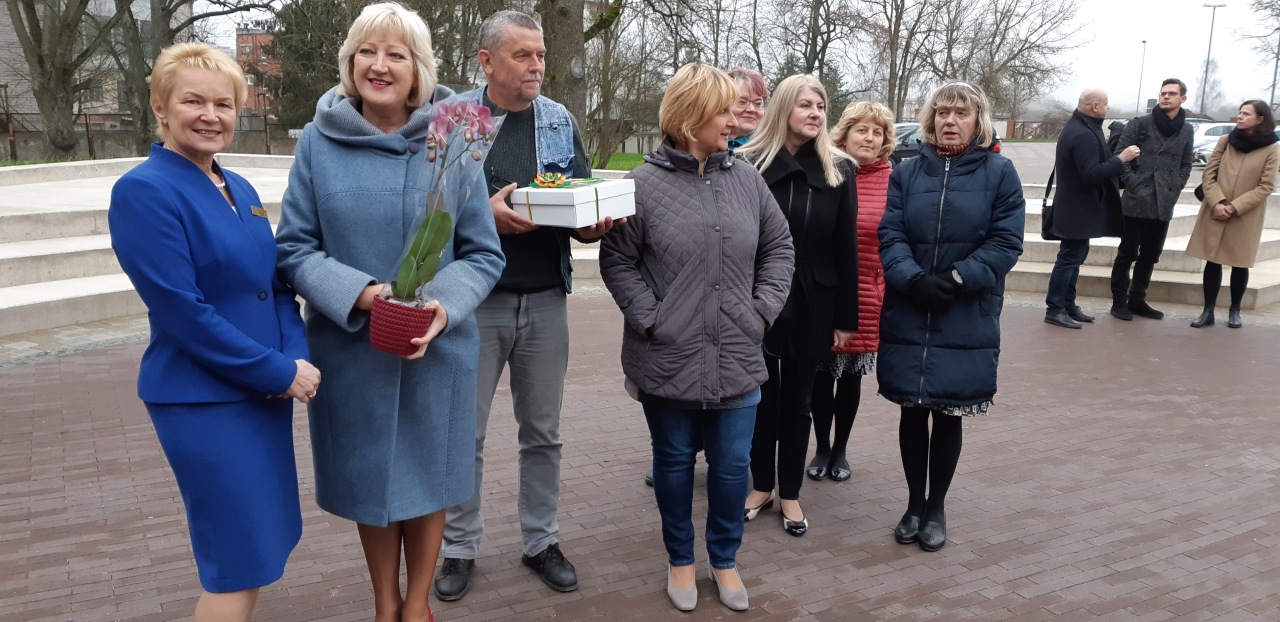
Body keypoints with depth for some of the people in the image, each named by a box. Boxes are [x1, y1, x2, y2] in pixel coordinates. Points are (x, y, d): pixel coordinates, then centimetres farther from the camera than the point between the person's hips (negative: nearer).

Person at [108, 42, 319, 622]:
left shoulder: (240, 190, 9)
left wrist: (296, 358, -7)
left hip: (264, 392, 7)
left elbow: (278, 284, 10)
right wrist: (280, 372, -17)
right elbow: (184, 313, -20)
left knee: (258, 545, 18)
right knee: (240, 563, 1)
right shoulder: (144, 191, -14)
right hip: (204, 401, -7)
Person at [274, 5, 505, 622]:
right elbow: (295, 248, -4)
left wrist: (444, 307, -21)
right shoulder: (318, 142, -4)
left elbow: (484, 254, -3)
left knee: (429, 473, 14)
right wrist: (362, 294, -20)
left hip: (438, 349, 0)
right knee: (369, 477, 15)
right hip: (350, 348, 0)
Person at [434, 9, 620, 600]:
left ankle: (541, 540, 29)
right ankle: (460, 547, 26)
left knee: (542, 432, 13)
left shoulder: (561, 121, 7)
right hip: (476, 300, -3)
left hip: (546, 301, 3)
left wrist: (595, 222, -12)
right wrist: (485, 213, -21)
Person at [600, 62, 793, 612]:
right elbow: (617, 262, -5)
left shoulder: (747, 180, 5)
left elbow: (779, 247, 12)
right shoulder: (643, 184, -8)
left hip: (737, 359, 3)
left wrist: (762, 310, 2)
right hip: (668, 360, -3)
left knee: (732, 465, 11)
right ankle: (680, 559, 34)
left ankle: (725, 560, 33)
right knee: (674, 462, 13)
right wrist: (653, 320, -12)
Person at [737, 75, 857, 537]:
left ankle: (790, 493, 25)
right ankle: (761, 485, 29)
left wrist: (846, 316, 0)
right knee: (761, 395, 11)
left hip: (812, 301, 1)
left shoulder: (838, 170, 0)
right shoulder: (749, 164, -5)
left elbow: (846, 247, 1)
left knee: (796, 398, 12)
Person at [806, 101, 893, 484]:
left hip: (867, 298, 0)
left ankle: (840, 450, 32)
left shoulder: (891, 181, -4)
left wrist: (890, 292, -2)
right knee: (821, 374, 10)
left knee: (852, 376, 14)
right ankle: (822, 448, 30)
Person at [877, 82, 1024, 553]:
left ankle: (936, 508, 26)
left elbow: (1006, 243, -7)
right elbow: (890, 236, -3)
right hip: (907, 317, 2)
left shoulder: (999, 173, -1)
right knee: (912, 412, 9)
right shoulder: (906, 173, 4)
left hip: (967, 321, -1)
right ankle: (914, 505, 26)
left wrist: (956, 278, -18)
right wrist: (913, 280, -20)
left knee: (948, 416, 8)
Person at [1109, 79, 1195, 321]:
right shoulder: (1139, 124, -3)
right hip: (1136, 201, -4)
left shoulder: (1187, 131, 9)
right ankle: (1119, 302, 7)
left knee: (1150, 255, 10)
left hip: (1164, 205, 4)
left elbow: (1186, 165, 15)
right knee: (1127, 254, 0)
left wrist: (1174, 190, 2)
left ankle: (1137, 301, 21)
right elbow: (1120, 156, -5)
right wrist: (1132, 183, -11)